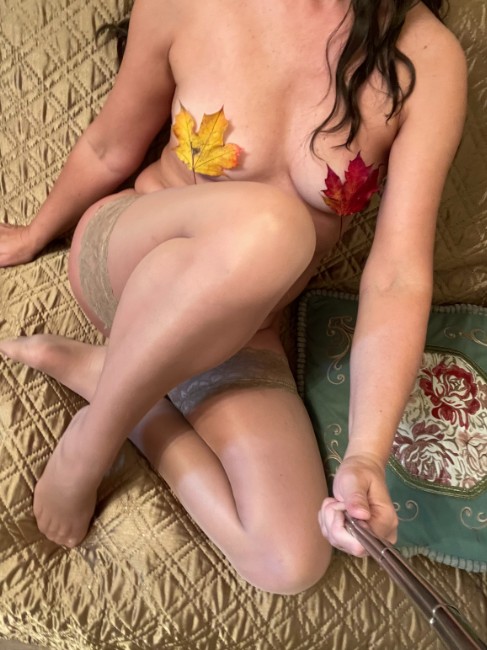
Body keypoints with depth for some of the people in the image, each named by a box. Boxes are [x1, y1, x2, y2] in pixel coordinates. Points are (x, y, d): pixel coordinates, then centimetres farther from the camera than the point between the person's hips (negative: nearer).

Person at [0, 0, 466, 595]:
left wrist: (366, 455, -29)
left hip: (240, 330, 2)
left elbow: (398, 277, -18)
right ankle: (89, 443, -13)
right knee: (265, 223, -39)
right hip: (119, 257, -1)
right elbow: (110, 148, 3)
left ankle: (94, 370, -3)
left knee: (292, 562, -20)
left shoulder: (425, 58, -14)